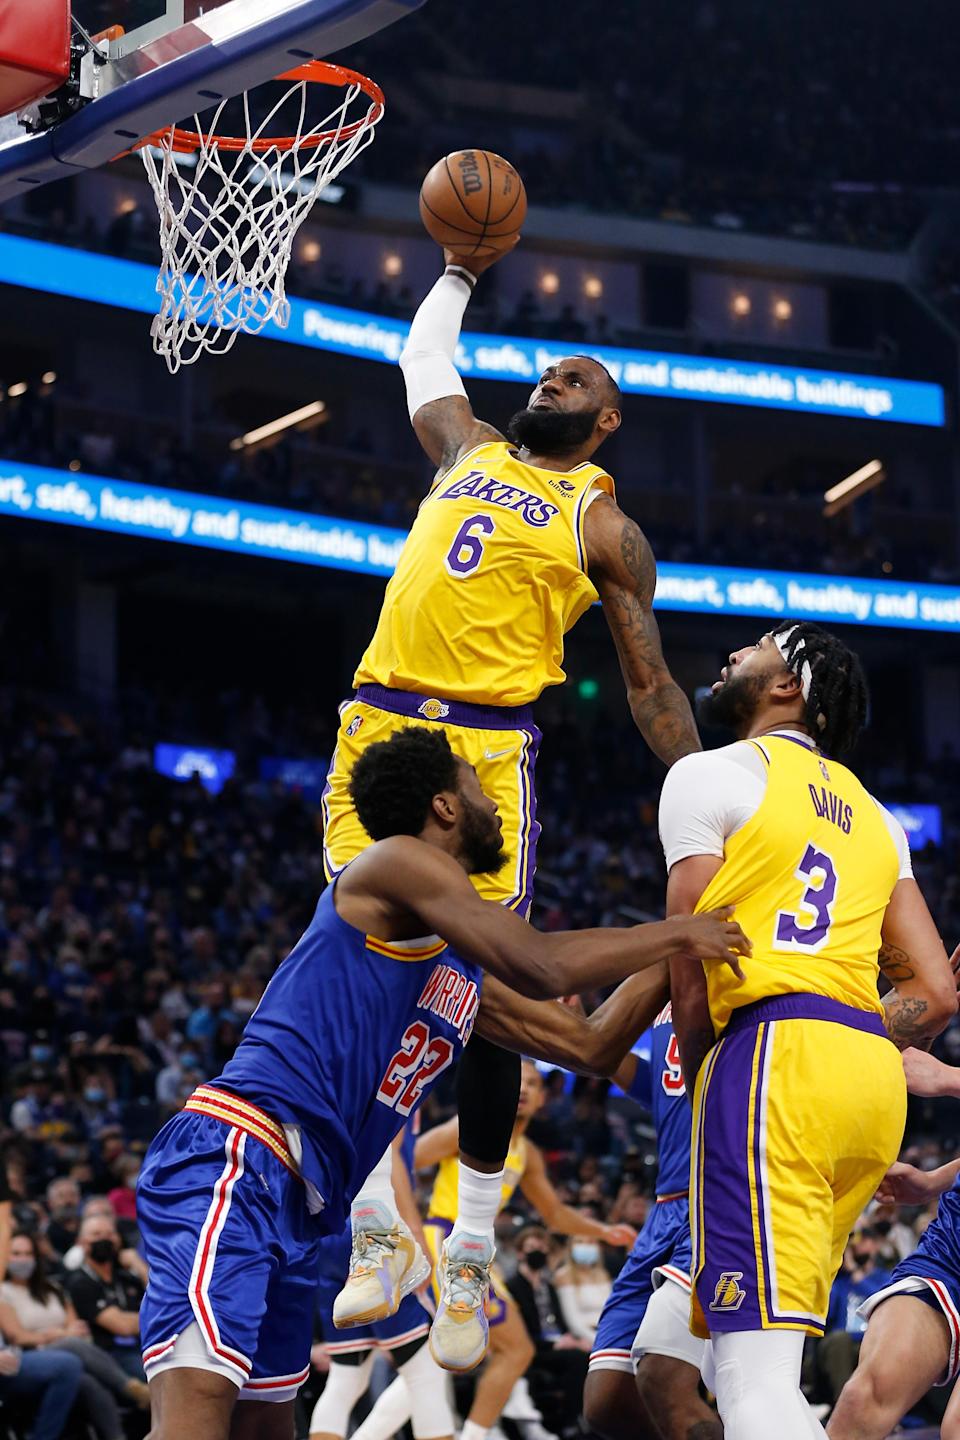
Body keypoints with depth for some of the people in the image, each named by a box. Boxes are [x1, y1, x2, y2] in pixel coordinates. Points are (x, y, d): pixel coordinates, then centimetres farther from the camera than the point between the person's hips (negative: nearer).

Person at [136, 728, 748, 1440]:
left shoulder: (463, 977, 25)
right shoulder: (397, 862, -2)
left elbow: (591, 1045, 33)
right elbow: (538, 966, -13)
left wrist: (678, 955, 31)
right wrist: (674, 934, -1)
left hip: (294, 1207, 11)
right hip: (231, 1159, -11)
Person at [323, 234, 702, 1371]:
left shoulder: (604, 528, 9)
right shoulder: (468, 452, 21)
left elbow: (648, 682, 10)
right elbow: (423, 354, 39)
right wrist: (462, 271, 43)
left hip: (489, 744, -4)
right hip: (378, 724, 4)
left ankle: (468, 1256, 1)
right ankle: (374, 1233, 3)